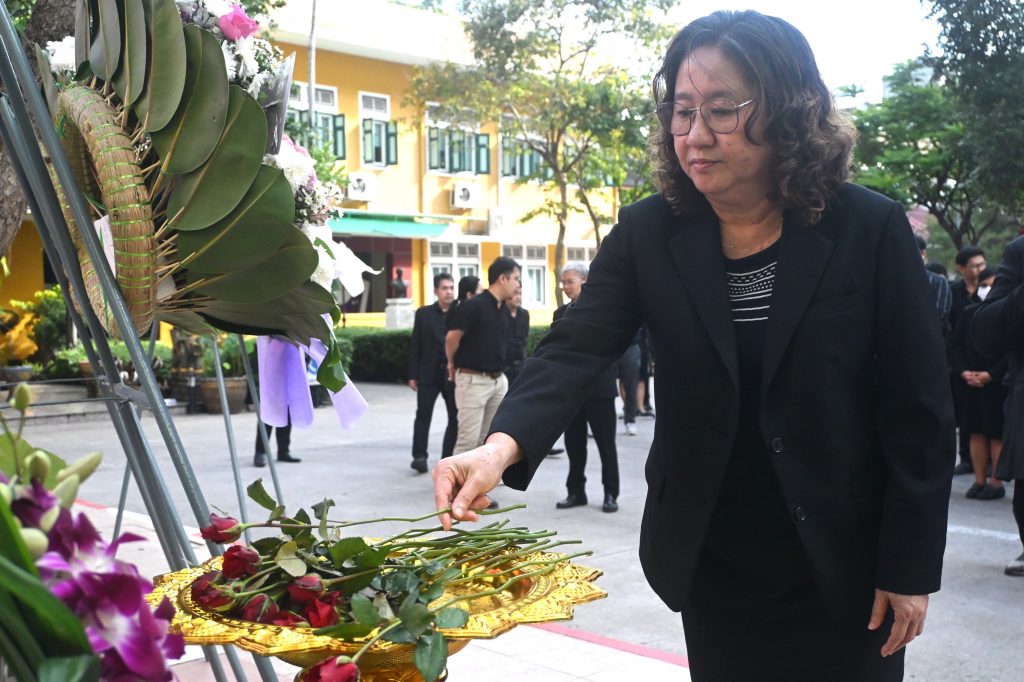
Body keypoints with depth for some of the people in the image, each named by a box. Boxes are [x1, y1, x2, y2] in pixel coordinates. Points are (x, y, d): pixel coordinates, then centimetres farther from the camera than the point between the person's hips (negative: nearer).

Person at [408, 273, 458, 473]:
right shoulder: (423, 314, 5)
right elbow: (415, 346, 5)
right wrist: (413, 375, -1)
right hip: (429, 373, 0)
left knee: (455, 417, 4)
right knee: (423, 415, -4)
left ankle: (449, 458, 14)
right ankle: (419, 456, -2)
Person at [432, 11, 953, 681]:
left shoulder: (871, 230, -12)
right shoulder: (648, 235, -7)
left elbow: (920, 410, -8)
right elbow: (575, 349, -18)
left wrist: (911, 567, -7)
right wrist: (502, 445, -37)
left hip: (842, 561, -1)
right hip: (711, 559, 2)